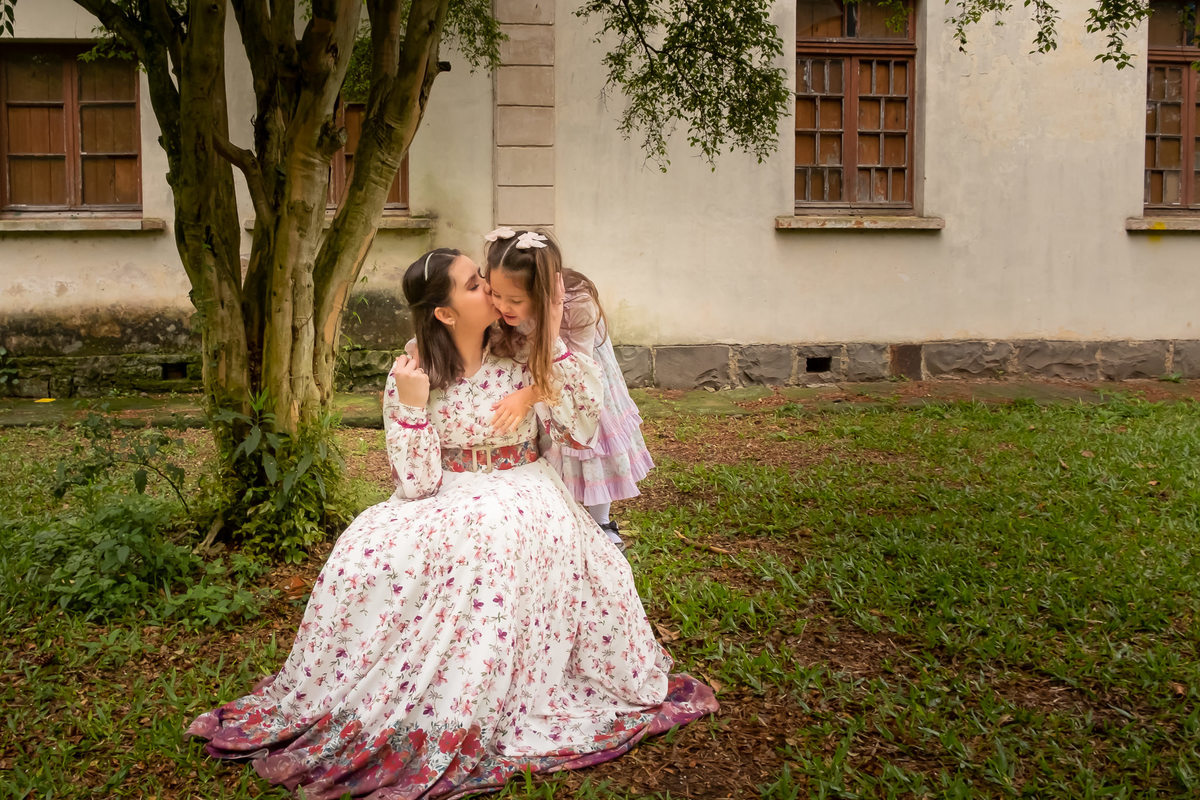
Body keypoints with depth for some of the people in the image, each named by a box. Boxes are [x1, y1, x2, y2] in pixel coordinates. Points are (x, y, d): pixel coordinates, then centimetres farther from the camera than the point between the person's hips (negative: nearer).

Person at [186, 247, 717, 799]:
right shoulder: (412, 373, -3)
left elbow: (584, 428, -7)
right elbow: (417, 482, -9)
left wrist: (554, 341, -11)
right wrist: (411, 406, -22)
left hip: (518, 491, -1)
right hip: (446, 498, 1)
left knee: (493, 534, -34)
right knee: (367, 553, -25)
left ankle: (470, 714, -24)